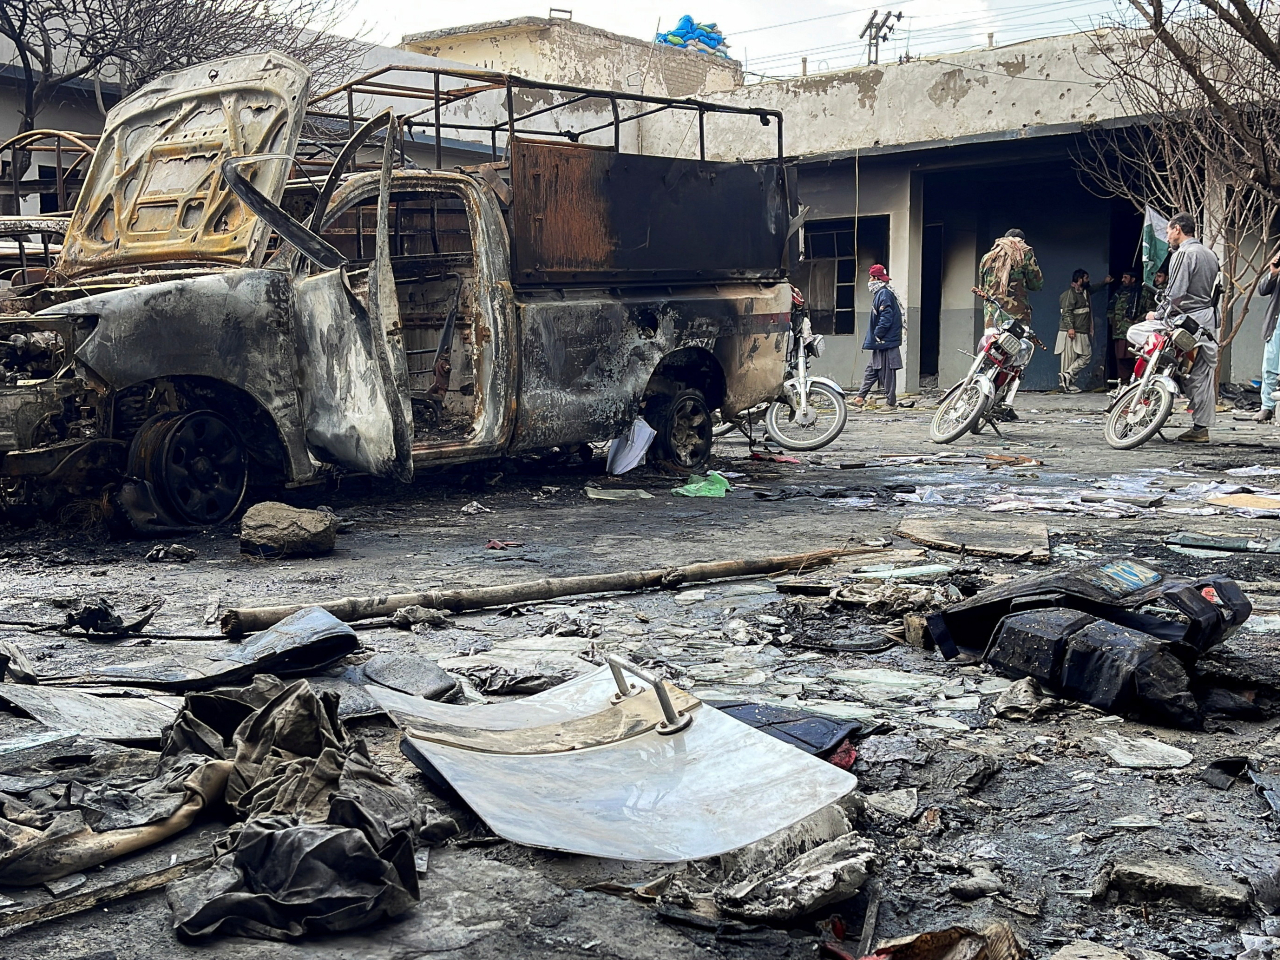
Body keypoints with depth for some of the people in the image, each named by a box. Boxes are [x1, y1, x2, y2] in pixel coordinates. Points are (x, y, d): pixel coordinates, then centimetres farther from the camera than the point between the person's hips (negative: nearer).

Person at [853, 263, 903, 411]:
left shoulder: (884, 294, -14)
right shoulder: (880, 293, 17)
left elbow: (886, 317, -22)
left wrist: (877, 335, -18)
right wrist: (870, 340, 17)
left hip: (885, 342, -11)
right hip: (880, 343, 11)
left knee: (887, 373, -4)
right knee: (871, 371, 13)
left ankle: (891, 403, 1)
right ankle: (860, 398, 17)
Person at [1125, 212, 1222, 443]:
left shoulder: (1183, 254, -10)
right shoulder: (1211, 254, 19)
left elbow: (1175, 293, -18)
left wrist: (1158, 314, -7)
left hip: (1187, 319, -9)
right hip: (1209, 323, 9)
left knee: (1135, 332, -3)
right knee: (1203, 376, 8)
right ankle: (1201, 428, 10)